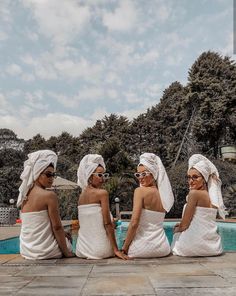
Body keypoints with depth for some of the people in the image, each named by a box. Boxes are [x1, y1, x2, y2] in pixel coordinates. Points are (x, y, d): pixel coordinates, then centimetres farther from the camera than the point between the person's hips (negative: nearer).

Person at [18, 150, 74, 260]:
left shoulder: (25, 196, 5)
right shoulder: (50, 195, -17)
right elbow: (57, 227, -16)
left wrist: (62, 234, 16)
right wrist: (66, 252, -6)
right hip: (44, 251, -7)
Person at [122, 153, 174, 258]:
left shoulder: (140, 191, -13)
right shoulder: (163, 193, 5)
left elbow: (134, 223, -18)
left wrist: (124, 248, -8)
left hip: (143, 247, -5)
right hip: (163, 248, 6)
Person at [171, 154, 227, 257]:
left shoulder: (194, 193, -17)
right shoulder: (213, 196, 4)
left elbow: (184, 225, -13)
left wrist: (176, 229, 7)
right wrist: (181, 225, 14)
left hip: (196, 246, -6)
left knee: (177, 233, 24)